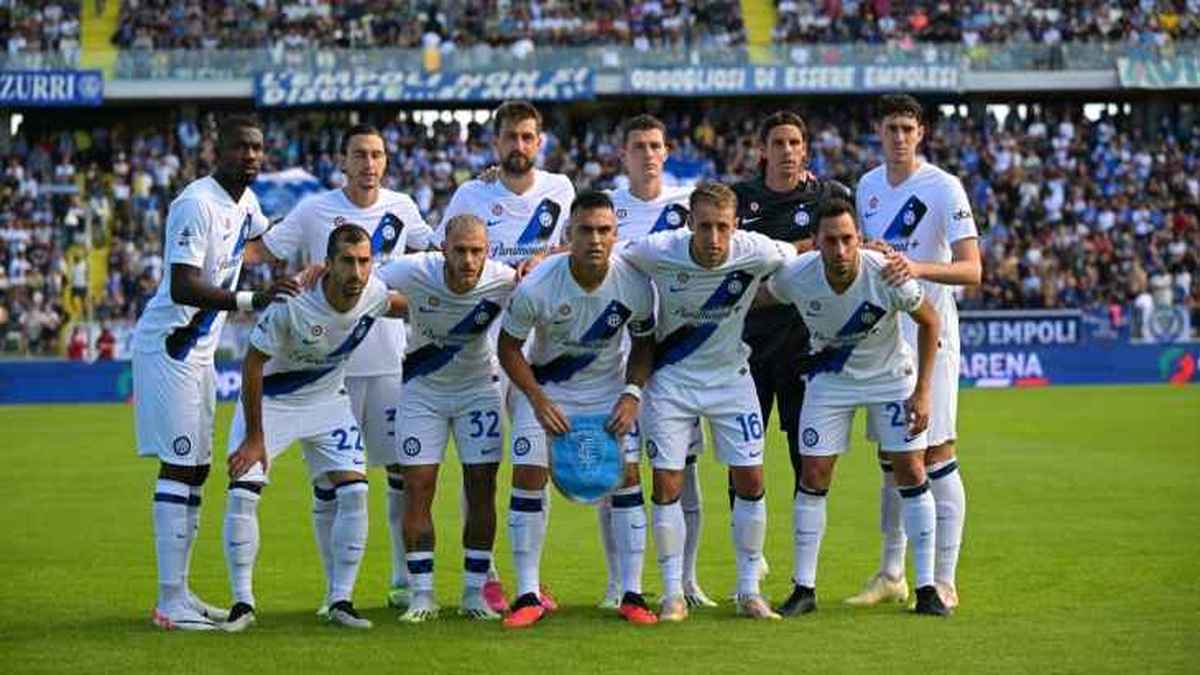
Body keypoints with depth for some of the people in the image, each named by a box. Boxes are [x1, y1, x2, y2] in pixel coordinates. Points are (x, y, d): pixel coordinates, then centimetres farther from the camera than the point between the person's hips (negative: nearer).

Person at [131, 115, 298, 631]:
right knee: (179, 466, -12)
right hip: (168, 345, -10)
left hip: (199, 348, 10)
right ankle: (169, 602, -13)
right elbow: (182, 288, -29)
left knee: (196, 469, 11)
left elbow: (264, 233, 35)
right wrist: (251, 300, -37)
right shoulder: (197, 204, -20)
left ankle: (180, 593, 17)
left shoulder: (245, 201, 9)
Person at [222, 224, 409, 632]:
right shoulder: (293, 303, -32)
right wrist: (254, 437, -17)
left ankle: (340, 601, 2)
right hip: (270, 399, -4)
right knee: (242, 494, -15)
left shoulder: (374, 295, -18)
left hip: (328, 400, 4)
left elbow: (406, 306, 10)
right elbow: (253, 363, -21)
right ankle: (242, 604, -2)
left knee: (353, 491, -10)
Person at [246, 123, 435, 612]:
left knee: (404, 469, 4)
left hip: (390, 361, 3)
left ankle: (405, 581, 14)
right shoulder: (315, 211, -3)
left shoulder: (401, 208, 7)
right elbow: (261, 249, 0)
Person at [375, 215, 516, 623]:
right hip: (423, 388, 0)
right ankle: (422, 596, 3)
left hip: (478, 387, 0)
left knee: (482, 490, -3)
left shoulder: (503, 281, -22)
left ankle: (474, 593, 8)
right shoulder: (415, 271, -25)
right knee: (418, 489, -5)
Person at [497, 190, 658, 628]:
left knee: (626, 475, -9)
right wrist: (539, 401, -19)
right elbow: (509, 346, -11)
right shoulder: (536, 287, -26)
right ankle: (528, 596, -3)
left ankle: (632, 594, -1)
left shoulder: (635, 284, -20)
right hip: (545, 384, -1)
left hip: (609, 385, 1)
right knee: (528, 475, -12)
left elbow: (645, 342, -2)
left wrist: (632, 395, -15)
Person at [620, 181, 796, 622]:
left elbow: (796, 256, 1)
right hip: (671, 378, -1)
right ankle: (673, 595, 7)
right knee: (667, 485, -5)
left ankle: (749, 592, 11)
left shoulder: (756, 252, -22)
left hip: (730, 375, 1)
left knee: (751, 481, -1)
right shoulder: (659, 252, -25)